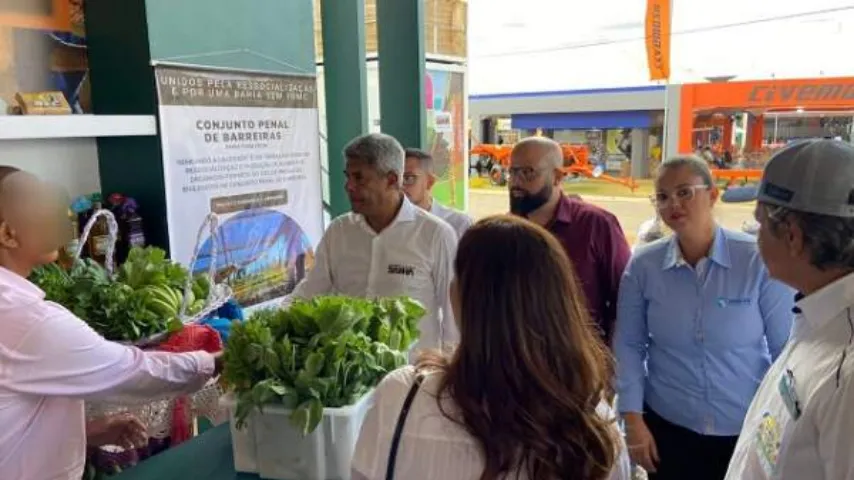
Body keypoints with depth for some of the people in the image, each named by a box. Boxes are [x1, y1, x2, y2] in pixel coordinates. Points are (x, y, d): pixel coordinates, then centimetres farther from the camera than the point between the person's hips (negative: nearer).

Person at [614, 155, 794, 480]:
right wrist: (633, 419, -4)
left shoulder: (759, 260, -12)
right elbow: (629, 345, -2)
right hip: (668, 428, 1)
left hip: (747, 432, -1)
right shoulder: (642, 265, -8)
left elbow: (787, 349, -6)